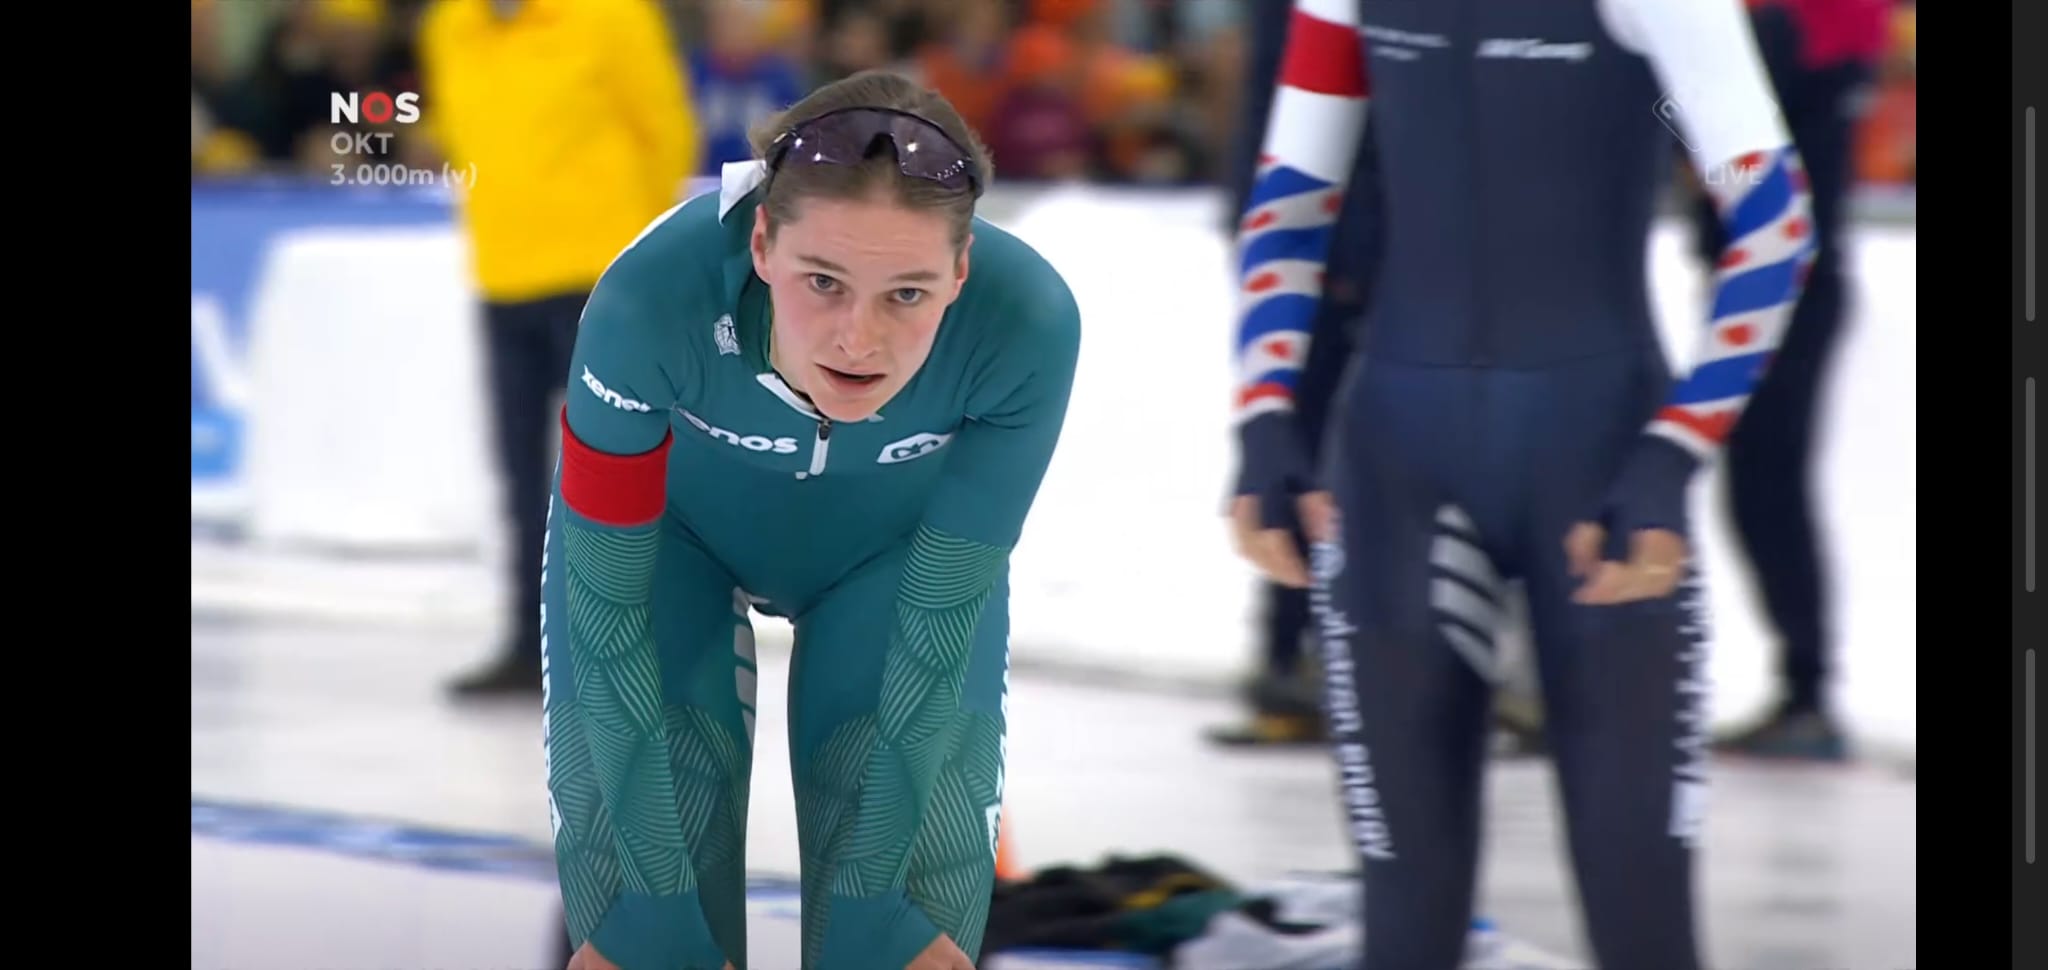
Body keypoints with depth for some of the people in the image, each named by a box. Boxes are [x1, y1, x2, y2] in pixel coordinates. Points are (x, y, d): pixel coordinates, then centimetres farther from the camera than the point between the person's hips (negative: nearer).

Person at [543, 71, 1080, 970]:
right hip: (674, 528, -1)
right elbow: (607, 606, -28)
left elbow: (941, 619, -24)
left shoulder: (1027, 322, -39)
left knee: (925, 877, -8)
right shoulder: (653, 299, -42)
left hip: (897, 546, 1)